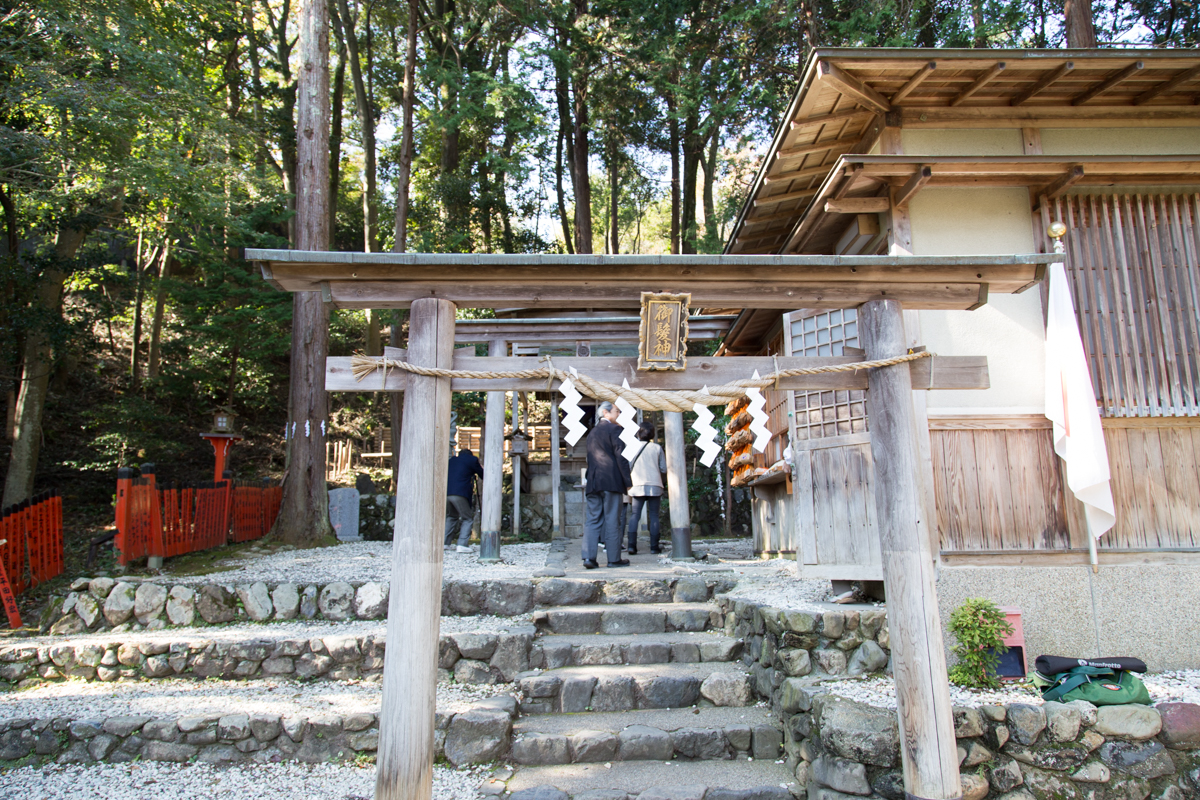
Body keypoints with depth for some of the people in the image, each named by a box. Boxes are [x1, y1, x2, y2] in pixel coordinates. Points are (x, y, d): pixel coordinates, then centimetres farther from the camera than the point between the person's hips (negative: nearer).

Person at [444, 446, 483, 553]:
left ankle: (446, 542, 23)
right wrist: (481, 467, 29)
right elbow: (483, 475, 11)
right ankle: (462, 545, -10)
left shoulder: (452, 459, 21)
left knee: (451, 516, 24)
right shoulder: (472, 460, 6)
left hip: (446, 493, 6)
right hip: (460, 493, -5)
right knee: (467, 518, 4)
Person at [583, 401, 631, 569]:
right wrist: (628, 481, -7)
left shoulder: (592, 432, 20)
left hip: (593, 481, 7)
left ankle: (589, 556, -4)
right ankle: (614, 558, 1)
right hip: (611, 481, -7)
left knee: (592, 519, 4)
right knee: (612, 520, -3)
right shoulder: (614, 429, -3)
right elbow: (621, 457, -9)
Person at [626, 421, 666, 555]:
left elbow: (628, 468, 2)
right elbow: (664, 468, 2)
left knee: (634, 515, 2)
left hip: (638, 486, 0)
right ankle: (654, 546, 4)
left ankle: (632, 545, -8)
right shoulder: (657, 448, 2)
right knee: (654, 516, 5)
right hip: (655, 486, 0)